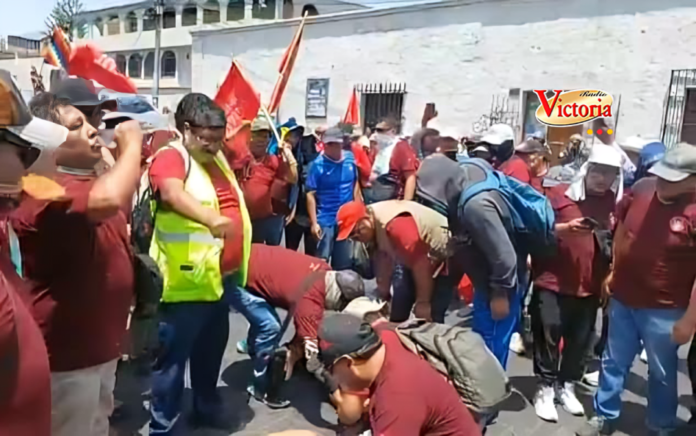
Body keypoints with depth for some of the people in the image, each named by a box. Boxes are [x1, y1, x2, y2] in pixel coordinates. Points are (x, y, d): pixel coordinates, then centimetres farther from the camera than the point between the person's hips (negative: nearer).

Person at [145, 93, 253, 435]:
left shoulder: (216, 157, 12)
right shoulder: (171, 157, -14)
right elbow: (172, 193, -37)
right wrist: (211, 219, -53)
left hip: (220, 276, 9)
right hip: (187, 282, -9)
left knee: (211, 348, 23)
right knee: (174, 356, 2)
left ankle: (206, 407, 42)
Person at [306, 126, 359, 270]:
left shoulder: (350, 158, -1)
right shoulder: (318, 164, -13)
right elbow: (310, 194, -12)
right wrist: (314, 223, -15)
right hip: (325, 220, -4)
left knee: (343, 261, 16)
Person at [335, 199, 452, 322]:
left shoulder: (395, 224, -35)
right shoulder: (373, 221, -7)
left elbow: (420, 262, -31)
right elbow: (384, 257, 5)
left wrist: (423, 302, -23)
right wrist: (383, 292, 9)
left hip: (442, 258, -9)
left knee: (431, 317, -13)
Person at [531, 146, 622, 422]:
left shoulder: (615, 204, 7)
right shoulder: (559, 194, -4)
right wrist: (565, 228, -20)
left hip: (591, 285, 3)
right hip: (553, 281, -3)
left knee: (580, 340, 10)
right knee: (549, 335, 1)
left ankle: (567, 386, 29)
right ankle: (546, 388, 17)